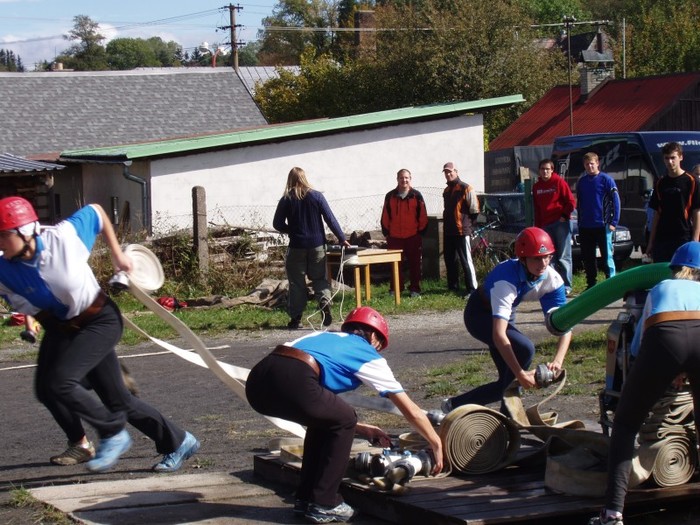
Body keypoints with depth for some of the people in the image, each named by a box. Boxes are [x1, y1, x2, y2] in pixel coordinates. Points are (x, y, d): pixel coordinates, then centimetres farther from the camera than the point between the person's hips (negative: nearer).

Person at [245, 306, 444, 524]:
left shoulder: (326, 338, 38)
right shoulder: (368, 356, 22)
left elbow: (326, 410, 43)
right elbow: (412, 411, 28)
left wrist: (362, 430, 45)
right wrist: (436, 445, 40)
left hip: (257, 380, 7)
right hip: (291, 381, -7)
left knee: (323, 418, 30)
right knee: (344, 421, 19)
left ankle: (305, 498, 31)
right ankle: (324, 505, 17)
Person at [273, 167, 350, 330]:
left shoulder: (286, 200, -4)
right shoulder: (316, 196, -2)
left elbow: (277, 224, -2)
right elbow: (330, 219, -2)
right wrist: (342, 239, 3)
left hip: (296, 247, -1)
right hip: (317, 245, 1)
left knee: (296, 282, 6)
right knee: (320, 279, 10)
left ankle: (296, 318, 4)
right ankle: (325, 305, -14)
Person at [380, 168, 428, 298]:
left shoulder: (416, 196, 1)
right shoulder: (390, 196, 5)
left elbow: (422, 215, 3)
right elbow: (385, 216, 8)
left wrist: (421, 231, -1)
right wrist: (386, 232, 3)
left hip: (413, 236, -1)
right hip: (395, 237, 1)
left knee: (415, 263, 3)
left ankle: (415, 289, 10)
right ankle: (396, 289, 11)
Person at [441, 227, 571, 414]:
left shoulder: (552, 279, -22)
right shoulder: (507, 279, -39)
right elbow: (498, 335, -45)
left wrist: (558, 360, -42)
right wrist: (520, 373, -50)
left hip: (505, 313, 7)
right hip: (480, 315, -7)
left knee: (507, 383, 0)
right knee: (524, 349, -30)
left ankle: (454, 405, 18)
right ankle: (507, 413, -14)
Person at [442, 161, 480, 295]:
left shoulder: (465, 188, -8)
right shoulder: (446, 190, 17)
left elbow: (474, 209, -7)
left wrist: (468, 223, -1)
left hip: (462, 231, -8)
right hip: (448, 231, 8)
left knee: (466, 261, -9)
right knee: (449, 260, 10)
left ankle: (472, 288, -7)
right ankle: (452, 287, 19)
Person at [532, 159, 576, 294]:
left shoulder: (559, 182, -2)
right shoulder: (536, 187, 13)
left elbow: (571, 202, -3)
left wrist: (564, 216, -9)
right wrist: (538, 227, 13)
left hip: (561, 223, -5)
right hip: (546, 226, 5)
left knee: (563, 256, -6)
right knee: (551, 257, 4)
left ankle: (566, 286, -5)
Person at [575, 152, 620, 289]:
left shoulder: (606, 179, -4)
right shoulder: (581, 181, 11)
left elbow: (615, 201, -6)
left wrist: (613, 222, -12)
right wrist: (579, 224, 13)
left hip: (602, 226, -5)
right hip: (585, 227, 5)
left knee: (607, 256, -4)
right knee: (587, 258, 8)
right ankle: (591, 285, 15)